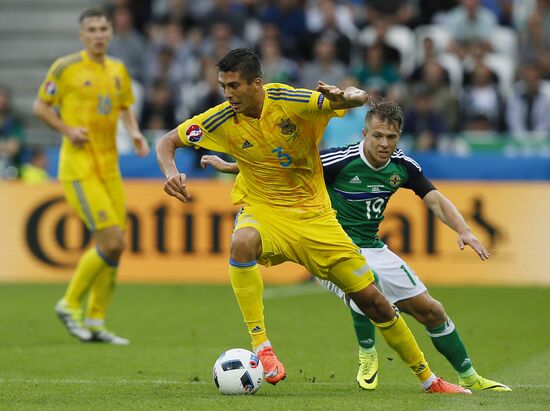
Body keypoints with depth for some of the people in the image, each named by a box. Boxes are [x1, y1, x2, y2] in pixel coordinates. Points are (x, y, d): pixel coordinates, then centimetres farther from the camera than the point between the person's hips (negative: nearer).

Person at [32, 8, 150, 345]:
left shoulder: (118, 70, 11)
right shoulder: (66, 67, -6)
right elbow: (40, 107, 0)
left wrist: (135, 133, 5)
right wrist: (67, 129, -15)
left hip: (110, 166, 7)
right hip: (79, 168, -7)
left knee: (114, 247, 3)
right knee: (112, 242, -14)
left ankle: (96, 323, 14)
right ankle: (70, 304, 4)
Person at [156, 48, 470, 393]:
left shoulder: (290, 102, -18)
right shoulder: (222, 120, -12)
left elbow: (361, 97, -20)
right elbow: (167, 142, -2)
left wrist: (344, 97, -43)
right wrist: (172, 173, -23)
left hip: (313, 214, 0)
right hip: (262, 211, 0)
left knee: (371, 299, 1)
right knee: (242, 243, -39)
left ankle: (428, 378, 19)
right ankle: (261, 346, -30)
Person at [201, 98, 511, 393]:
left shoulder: (403, 166, -4)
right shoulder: (340, 161, -20)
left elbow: (435, 200, -1)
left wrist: (464, 231, -19)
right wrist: (231, 166, -7)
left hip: (373, 249, 6)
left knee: (429, 310, 4)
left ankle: (470, 378, 23)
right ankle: (368, 358, -11)